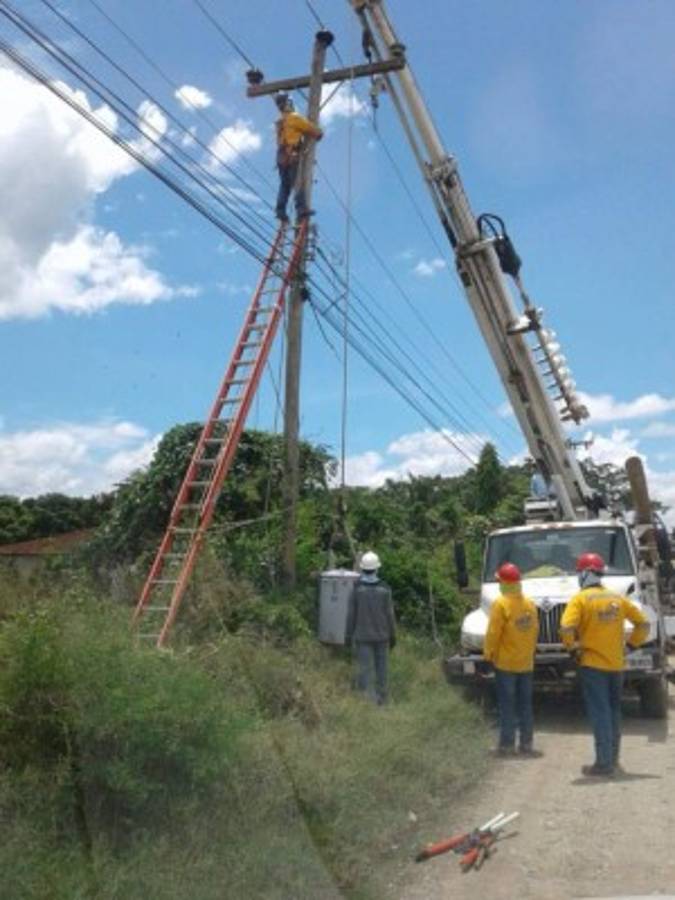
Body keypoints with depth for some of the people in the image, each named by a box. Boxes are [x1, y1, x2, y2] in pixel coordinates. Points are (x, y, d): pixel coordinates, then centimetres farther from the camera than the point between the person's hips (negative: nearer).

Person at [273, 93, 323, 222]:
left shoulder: (279, 122, 21)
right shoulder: (294, 118, -3)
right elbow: (312, 129, -2)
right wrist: (318, 134, 17)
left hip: (281, 157, 8)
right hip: (293, 155, -8)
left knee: (284, 185, 8)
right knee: (298, 183, -15)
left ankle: (280, 210, 0)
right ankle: (301, 208, -25)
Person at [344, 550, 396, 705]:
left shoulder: (356, 589, -11)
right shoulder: (384, 589, -9)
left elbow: (351, 615, -8)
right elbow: (390, 615, -5)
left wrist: (348, 636, 2)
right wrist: (393, 636, 5)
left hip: (363, 636, -1)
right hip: (381, 636, 1)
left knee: (364, 668, 2)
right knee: (381, 668, 13)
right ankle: (381, 698, 18)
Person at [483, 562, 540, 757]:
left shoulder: (501, 604, -16)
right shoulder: (530, 604, 2)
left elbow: (493, 633, -16)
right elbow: (535, 631, 6)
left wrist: (488, 654, -2)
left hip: (505, 662, -5)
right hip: (526, 662, 5)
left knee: (507, 705, 2)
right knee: (525, 704, 12)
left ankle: (507, 745, 6)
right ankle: (526, 744, 16)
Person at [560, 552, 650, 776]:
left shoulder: (580, 599, -10)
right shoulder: (618, 598, 7)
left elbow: (566, 628, -23)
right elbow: (643, 624, 11)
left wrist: (573, 648, -7)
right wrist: (631, 645, 15)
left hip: (592, 665, -5)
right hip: (616, 665, 6)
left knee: (599, 714, -1)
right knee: (614, 712, 17)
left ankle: (604, 763, -1)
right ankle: (613, 759, 26)